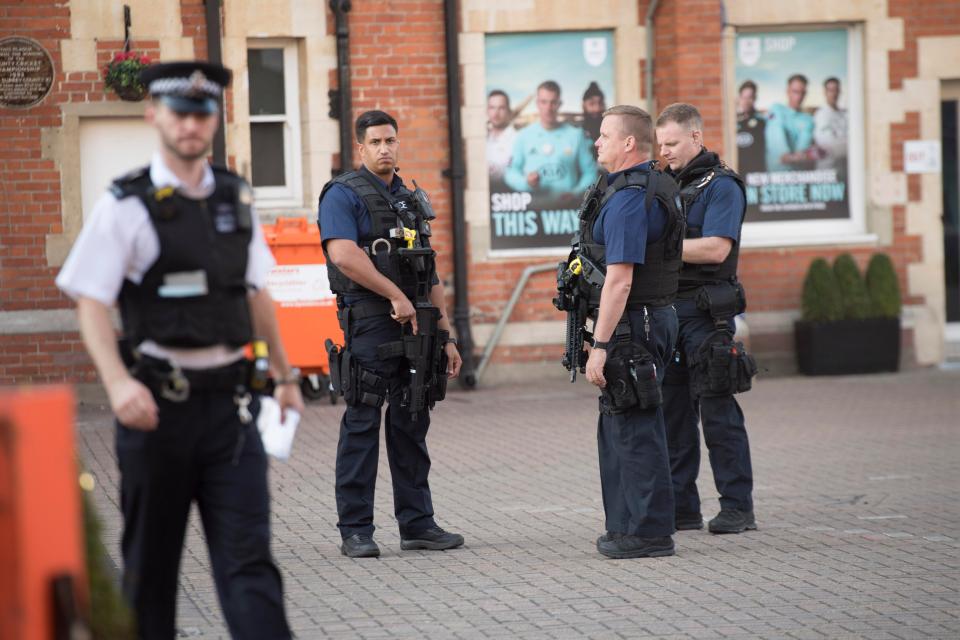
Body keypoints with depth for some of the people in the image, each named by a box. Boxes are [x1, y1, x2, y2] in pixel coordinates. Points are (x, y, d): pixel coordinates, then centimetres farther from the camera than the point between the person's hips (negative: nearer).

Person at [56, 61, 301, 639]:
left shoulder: (235, 198, 11)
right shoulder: (127, 207, -5)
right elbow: (92, 304, -10)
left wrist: (285, 375, 25)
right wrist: (118, 381, -26)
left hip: (229, 398, 3)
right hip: (158, 400, -3)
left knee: (248, 557, -4)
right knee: (151, 560, 9)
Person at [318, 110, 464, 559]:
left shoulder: (411, 200, 19)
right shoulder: (343, 195, -4)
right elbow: (344, 254, -20)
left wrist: (446, 336, 15)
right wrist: (396, 297, -17)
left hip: (417, 324, 7)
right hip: (370, 324, -7)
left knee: (411, 425, 9)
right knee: (362, 425, -4)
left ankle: (417, 524, 14)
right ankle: (355, 530, -1)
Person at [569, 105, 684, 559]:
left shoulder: (628, 199, -19)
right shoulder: (655, 186, 14)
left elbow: (619, 281, -24)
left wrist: (599, 346, -23)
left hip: (631, 324, -11)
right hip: (651, 317, 11)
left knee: (635, 432, -6)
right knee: (617, 428, 18)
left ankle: (649, 534, -2)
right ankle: (626, 526, 24)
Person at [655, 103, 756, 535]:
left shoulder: (720, 186, -7)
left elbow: (716, 248, -18)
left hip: (705, 313, -8)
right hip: (666, 310, 8)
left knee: (717, 411, -6)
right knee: (672, 413, 8)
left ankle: (737, 507, -1)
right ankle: (680, 508, 13)